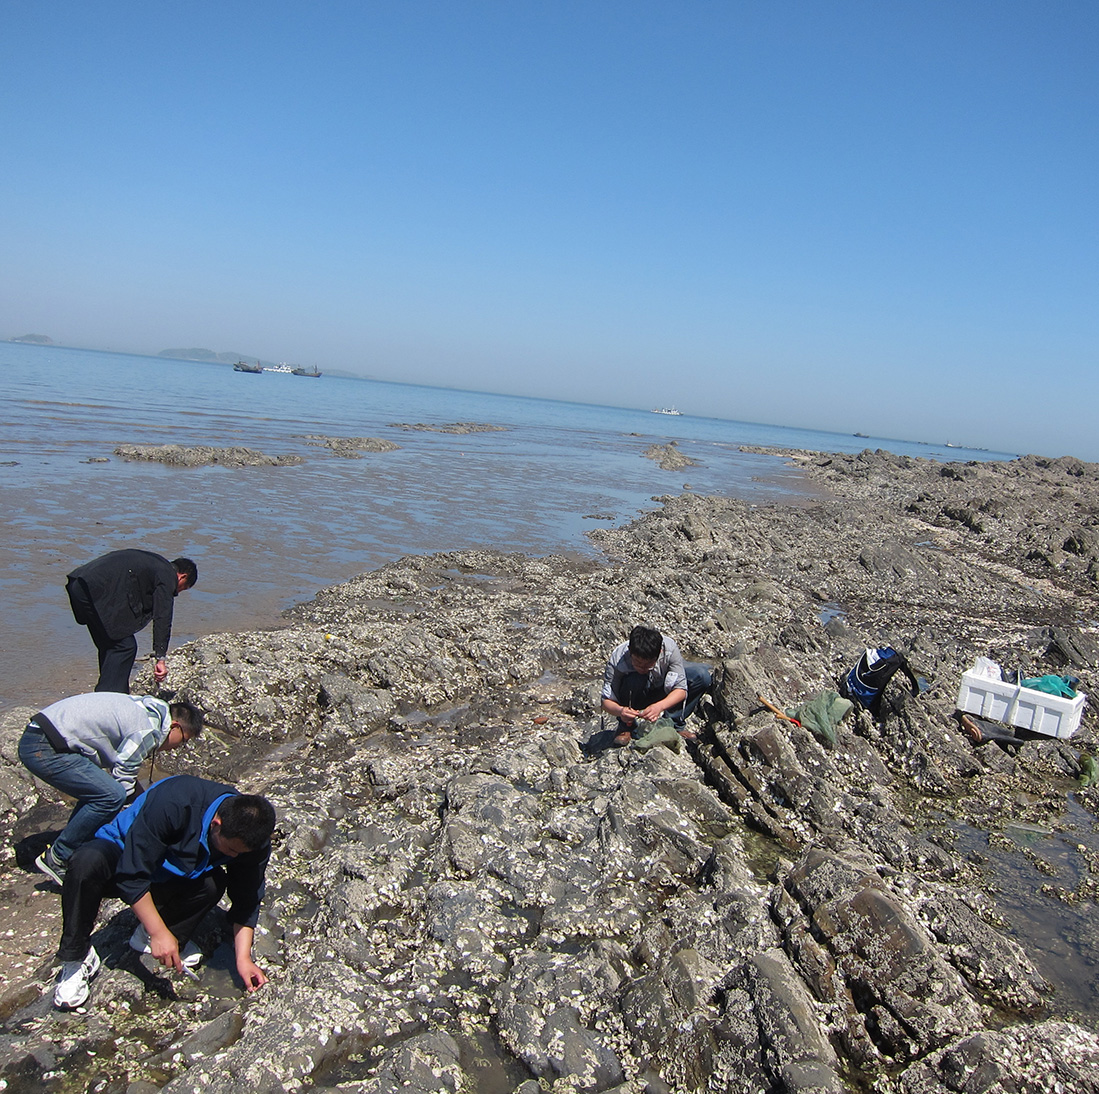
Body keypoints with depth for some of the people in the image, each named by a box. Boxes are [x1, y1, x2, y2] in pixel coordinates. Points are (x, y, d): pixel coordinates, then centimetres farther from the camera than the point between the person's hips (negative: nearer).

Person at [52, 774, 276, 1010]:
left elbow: (246, 901, -10)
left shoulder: (251, 839, -21)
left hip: (171, 880, 4)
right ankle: (76, 960, -19)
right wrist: (159, 932, -31)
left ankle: (146, 936, -7)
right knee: (86, 864, -38)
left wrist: (243, 958, -17)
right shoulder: (172, 803, -38)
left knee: (214, 883, -29)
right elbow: (132, 874, -33)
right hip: (123, 854, -3)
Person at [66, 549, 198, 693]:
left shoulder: (152, 562, 27)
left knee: (110, 644, 19)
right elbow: (162, 618, -6)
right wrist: (161, 658, -5)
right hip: (96, 590, -10)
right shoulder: (167, 576, 0)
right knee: (125, 646, -3)